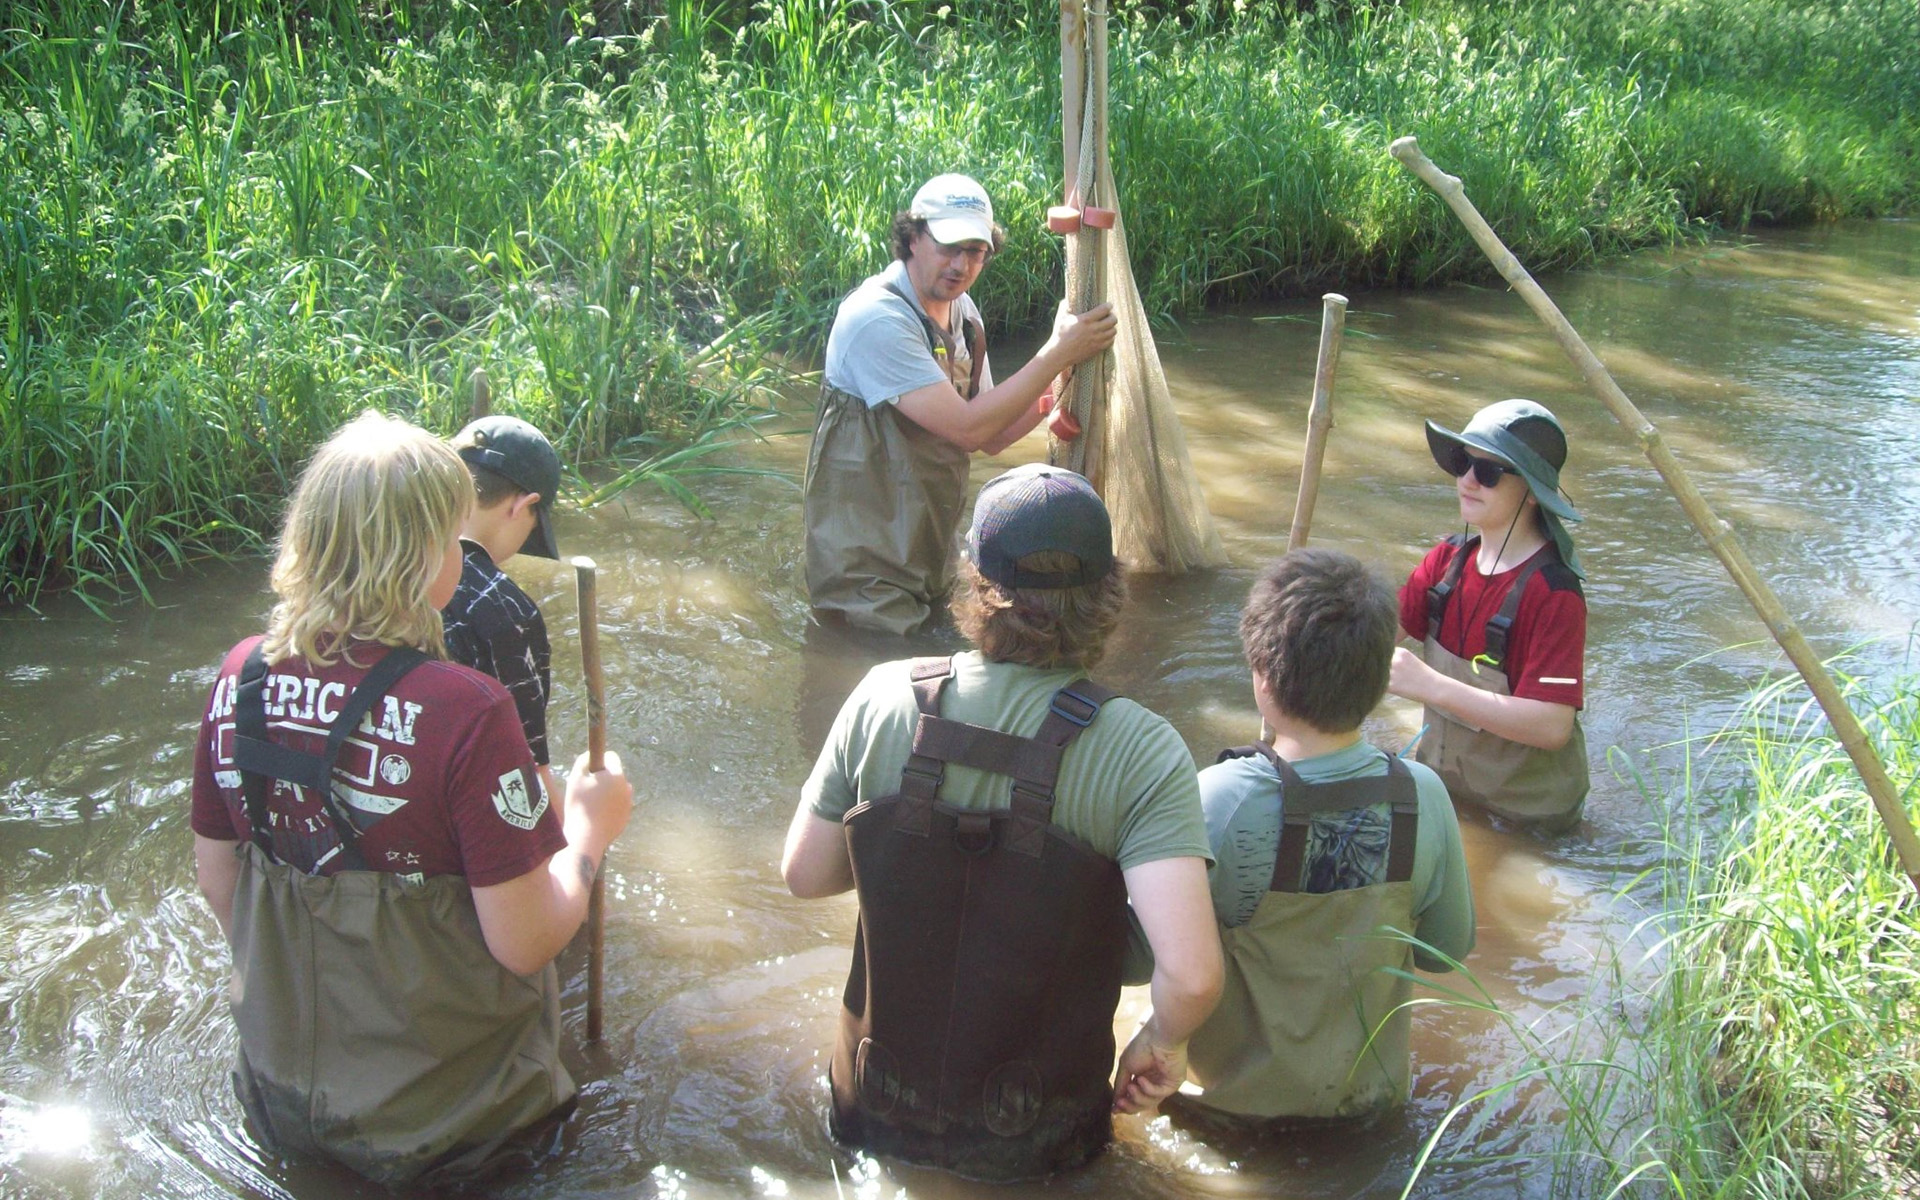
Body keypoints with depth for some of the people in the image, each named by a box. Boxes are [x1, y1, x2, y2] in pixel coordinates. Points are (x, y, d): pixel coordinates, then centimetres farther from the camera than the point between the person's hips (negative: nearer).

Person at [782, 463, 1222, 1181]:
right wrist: (1163, 1042, -8)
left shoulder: (885, 697, -15)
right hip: (1034, 1145, -2)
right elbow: (1191, 973, -30)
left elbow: (804, 873, -4)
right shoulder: (1141, 752, -22)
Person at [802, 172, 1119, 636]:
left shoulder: (962, 313, 6)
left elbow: (990, 438, 10)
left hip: (931, 551, 8)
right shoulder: (876, 319, -23)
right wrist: (1059, 352, -23)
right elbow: (967, 428, -27)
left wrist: (1047, 403, -9)